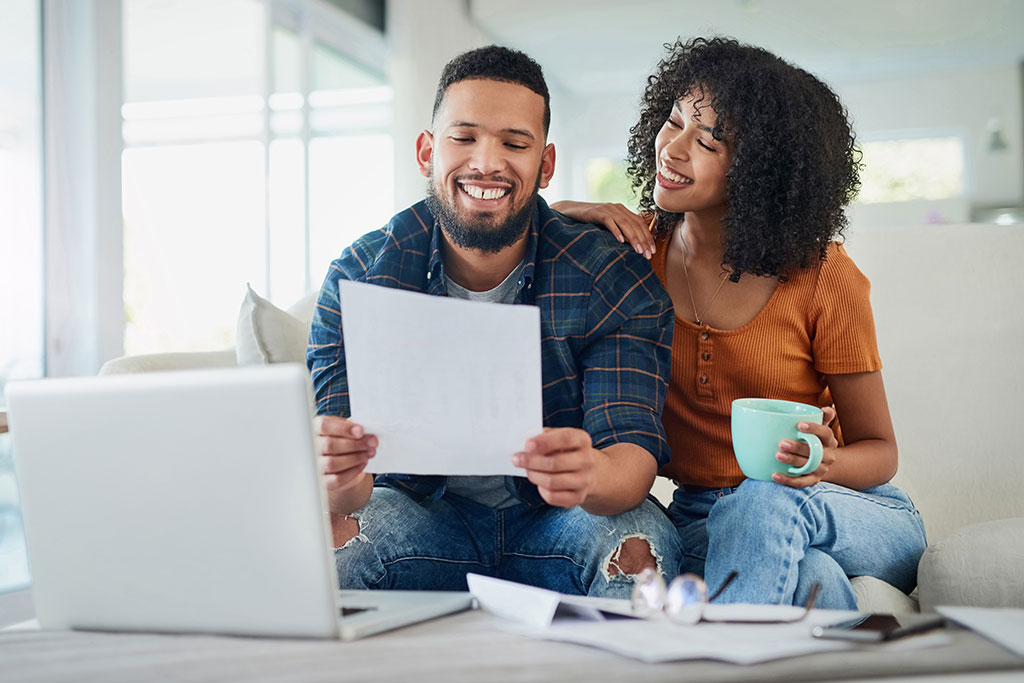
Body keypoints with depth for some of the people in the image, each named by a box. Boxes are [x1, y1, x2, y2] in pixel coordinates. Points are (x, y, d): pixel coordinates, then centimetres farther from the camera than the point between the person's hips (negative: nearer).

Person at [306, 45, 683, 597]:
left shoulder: (615, 279, -13)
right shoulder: (361, 276, -10)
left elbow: (636, 456, -23)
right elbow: (347, 484, -17)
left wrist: (590, 474, -50)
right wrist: (338, 482, -45)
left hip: (558, 524, 0)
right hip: (423, 511, 1)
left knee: (640, 546, -32)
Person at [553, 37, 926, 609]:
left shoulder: (824, 278, -11)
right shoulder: (641, 245, -1)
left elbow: (880, 450, -4)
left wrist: (824, 464, -28)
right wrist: (585, 215, -11)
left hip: (859, 518, 0)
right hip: (699, 517, 0)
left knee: (767, 503, -37)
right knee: (808, 577, -37)